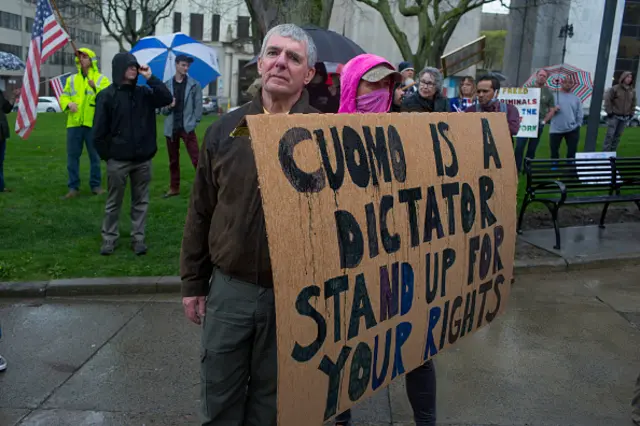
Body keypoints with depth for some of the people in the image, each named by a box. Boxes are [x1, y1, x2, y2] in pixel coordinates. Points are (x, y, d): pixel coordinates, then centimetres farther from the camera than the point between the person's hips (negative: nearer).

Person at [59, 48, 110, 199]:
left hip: (93, 124, -3)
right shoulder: (71, 79, 16)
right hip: (74, 123, 3)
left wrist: (96, 87, -23)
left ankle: (96, 185, 16)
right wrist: (68, 103, -10)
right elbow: (63, 97, 11)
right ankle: (73, 187, 10)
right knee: (72, 156, 3)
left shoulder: (101, 79, 4)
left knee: (95, 156, 5)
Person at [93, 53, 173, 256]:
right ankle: (109, 238, 20)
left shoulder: (144, 92, 5)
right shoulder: (107, 95, -5)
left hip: (143, 159, 3)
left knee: (141, 201, 9)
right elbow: (99, 130, -5)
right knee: (113, 202, 8)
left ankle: (138, 238, 19)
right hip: (118, 160, -3)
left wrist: (151, 78, -11)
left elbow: (167, 99, -9)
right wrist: (107, 155, -4)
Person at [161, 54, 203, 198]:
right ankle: (174, 188, 23)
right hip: (171, 128, 3)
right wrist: (168, 106, -13)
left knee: (196, 159, -9)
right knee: (173, 160, 12)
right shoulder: (167, 85, 7)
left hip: (187, 127, -3)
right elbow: (162, 109, 9)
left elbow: (198, 106, 0)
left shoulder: (194, 84, 2)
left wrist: (194, 123, -9)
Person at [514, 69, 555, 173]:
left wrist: (544, 121, 0)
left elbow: (552, 110, 11)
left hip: (538, 124, 2)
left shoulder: (548, 93, 7)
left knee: (532, 149, 8)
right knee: (519, 147, -10)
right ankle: (516, 169, -3)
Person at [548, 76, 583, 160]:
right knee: (554, 151, 5)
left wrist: (578, 126, 3)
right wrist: (553, 110, -19)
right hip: (556, 129, -1)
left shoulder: (576, 98, 10)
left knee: (572, 152, 5)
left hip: (572, 129, 1)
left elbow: (579, 115, 8)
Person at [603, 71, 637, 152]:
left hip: (625, 117, 5)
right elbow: (607, 100, -8)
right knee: (610, 134, -7)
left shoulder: (632, 91, 7)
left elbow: (634, 103, 17)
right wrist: (609, 111, -10)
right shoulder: (615, 89, -10)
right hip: (614, 116, -5)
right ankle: (605, 152, -3)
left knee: (618, 135, 8)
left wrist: (631, 113, 10)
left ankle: (613, 151, 16)